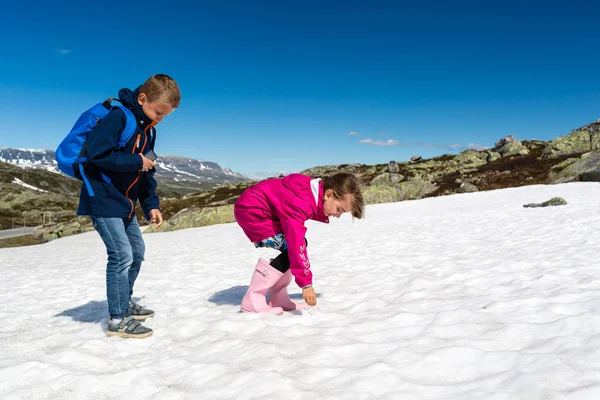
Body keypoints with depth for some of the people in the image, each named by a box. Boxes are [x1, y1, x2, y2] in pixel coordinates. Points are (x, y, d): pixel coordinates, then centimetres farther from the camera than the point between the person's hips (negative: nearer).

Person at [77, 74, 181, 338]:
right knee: (121, 254, -12)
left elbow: (147, 173, 12)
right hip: (102, 198, -9)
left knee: (137, 251, 16)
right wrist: (136, 161, -21)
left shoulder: (149, 131, 9)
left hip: (124, 202, 9)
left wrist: (151, 205, 5)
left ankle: (125, 302, 32)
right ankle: (118, 319, -1)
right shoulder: (118, 117, -17)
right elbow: (97, 153, -27)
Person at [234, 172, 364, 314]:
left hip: (265, 211, 10)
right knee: (288, 247, -19)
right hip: (250, 210, -10)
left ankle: (278, 299, 8)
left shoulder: (316, 194, -3)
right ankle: (252, 299, -14)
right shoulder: (300, 202, -32)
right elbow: (295, 241, -36)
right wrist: (306, 283, -33)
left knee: (302, 243, 4)